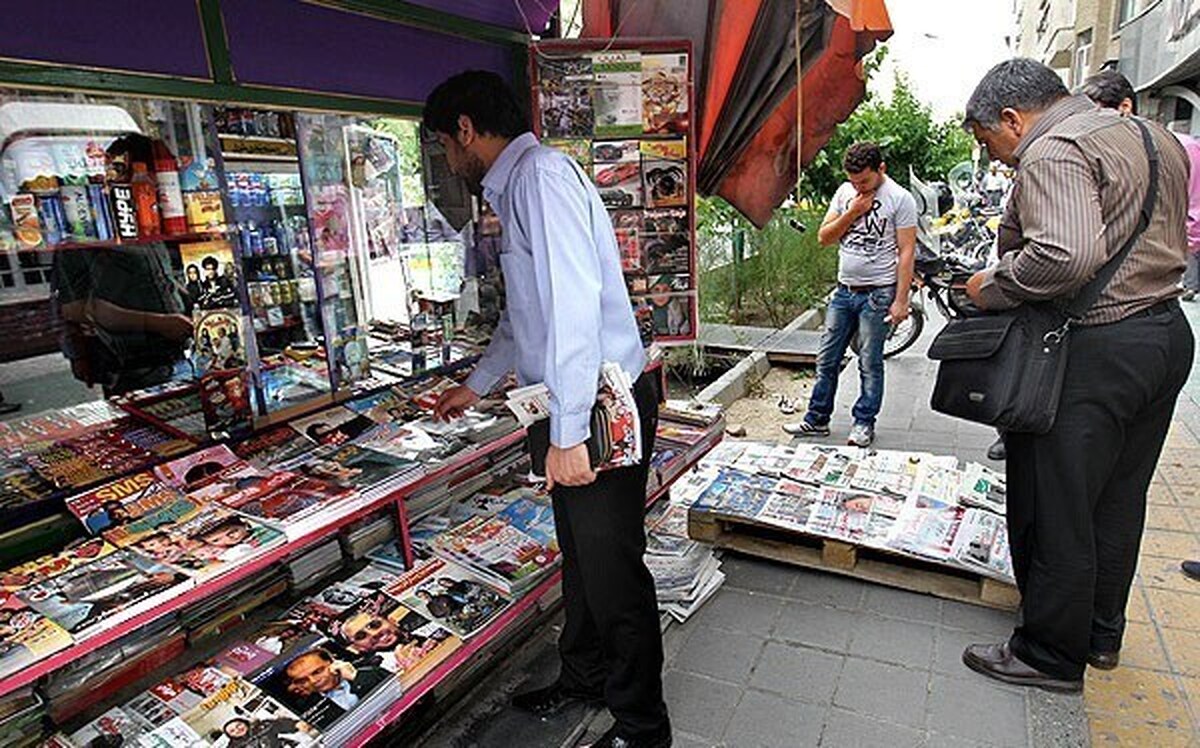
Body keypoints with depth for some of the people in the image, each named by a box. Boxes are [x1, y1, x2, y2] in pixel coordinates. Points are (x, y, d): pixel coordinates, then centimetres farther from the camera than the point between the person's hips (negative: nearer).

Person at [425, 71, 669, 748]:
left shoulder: (540, 173, -12)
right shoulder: (517, 187, 21)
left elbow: (573, 305, -24)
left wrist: (569, 433, -25)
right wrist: (477, 385, 40)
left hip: (606, 405, -10)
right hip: (580, 405, 10)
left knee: (612, 571, 3)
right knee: (581, 556, 22)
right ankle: (585, 677, 43)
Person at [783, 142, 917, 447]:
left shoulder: (900, 199, -7)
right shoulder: (845, 192, 8)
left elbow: (906, 253, -9)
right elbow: (824, 238, 6)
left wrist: (901, 301, -14)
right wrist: (852, 212, -8)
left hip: (877, 294, -5)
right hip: (844, 291, 5)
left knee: (869, 364, 3)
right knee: (827, 359, 8)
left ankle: (864, 424, 16)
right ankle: (817, 419, 18)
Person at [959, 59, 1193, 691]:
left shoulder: (1053, 152, -15)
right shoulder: (1155, 138, 16)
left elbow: (1067, 255, -31)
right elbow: (1171, 239, 20)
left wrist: (993, 286, -15)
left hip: (1096, 350, -10)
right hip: (1169, 333, 10)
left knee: (1053, 511, 2)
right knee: (1117, 499, 20)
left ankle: (1050, 657, 17)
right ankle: (1101, 632, 36)